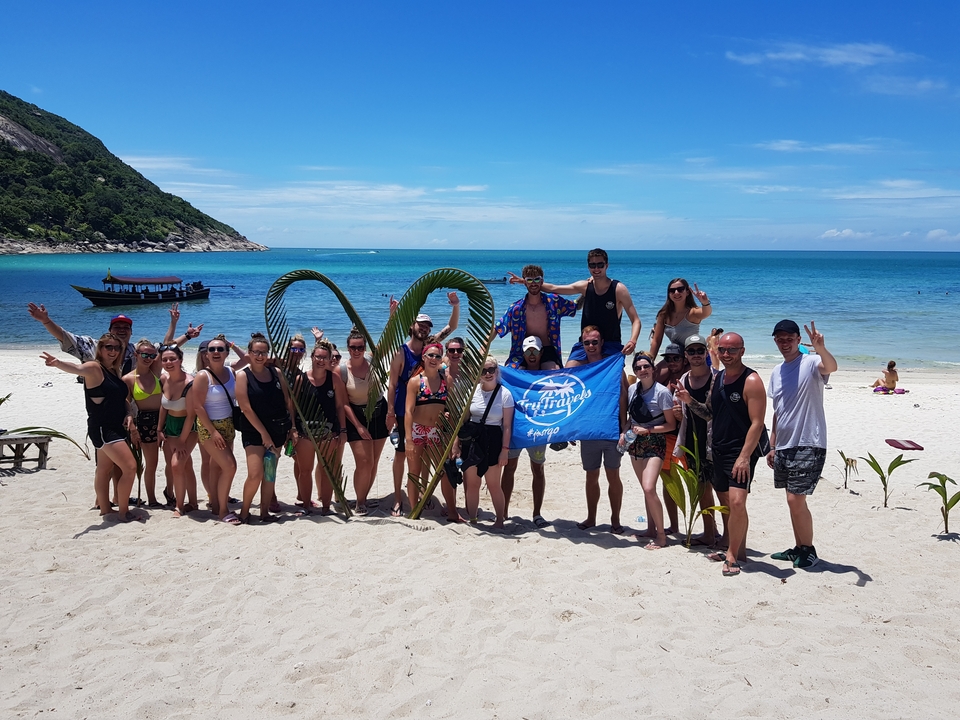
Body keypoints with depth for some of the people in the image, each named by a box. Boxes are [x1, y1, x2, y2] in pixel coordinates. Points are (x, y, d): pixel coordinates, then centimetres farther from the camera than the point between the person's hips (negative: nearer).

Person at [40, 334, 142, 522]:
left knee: (105, 471, 17)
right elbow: (77, 368, -34)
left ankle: (105, 509, 26)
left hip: (116, 428, 8)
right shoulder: (94, 368, -12)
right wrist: (58, 363, -56)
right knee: (130, 467, -12)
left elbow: (122, 399, 20)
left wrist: (128, 415, 0)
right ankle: (123, 512, -2)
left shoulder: (114, 371, 12)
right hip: (103, 429, -8)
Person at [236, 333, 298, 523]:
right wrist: (264, 434, -12)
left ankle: (265, 512, 19)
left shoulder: (276, 372, 6)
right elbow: (246, 408, -10)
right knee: (255, 473, -12)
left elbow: (288, 401, 9)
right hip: (253, 431, -4)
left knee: (270, 473, 8)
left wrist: (292, 428, 3)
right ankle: (244, 511, 8)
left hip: (277, 430, 4)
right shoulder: (243, 375, -5)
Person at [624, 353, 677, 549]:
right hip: (636, 443, 6)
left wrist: (648, 430, -17)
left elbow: (671, 424, -10)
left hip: (654, 444, -6)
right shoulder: (632, 389, 5)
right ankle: (651, 529, 25)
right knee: (646, 489, 13)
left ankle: (661, 535, -6)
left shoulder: (662, 392, -13)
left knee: (649, 489, -18)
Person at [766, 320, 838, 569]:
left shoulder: (811, 363, -8)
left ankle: (808, 551, 7)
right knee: (793, 501, 14)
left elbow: (831, 367, -33)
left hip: (808, 445, -7)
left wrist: (820, 348, -54)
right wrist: (772, 446, 17)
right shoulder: (776, 372, 13)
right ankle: (799, 549, 25)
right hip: (784, 446, 7)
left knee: (796, 499, -9)